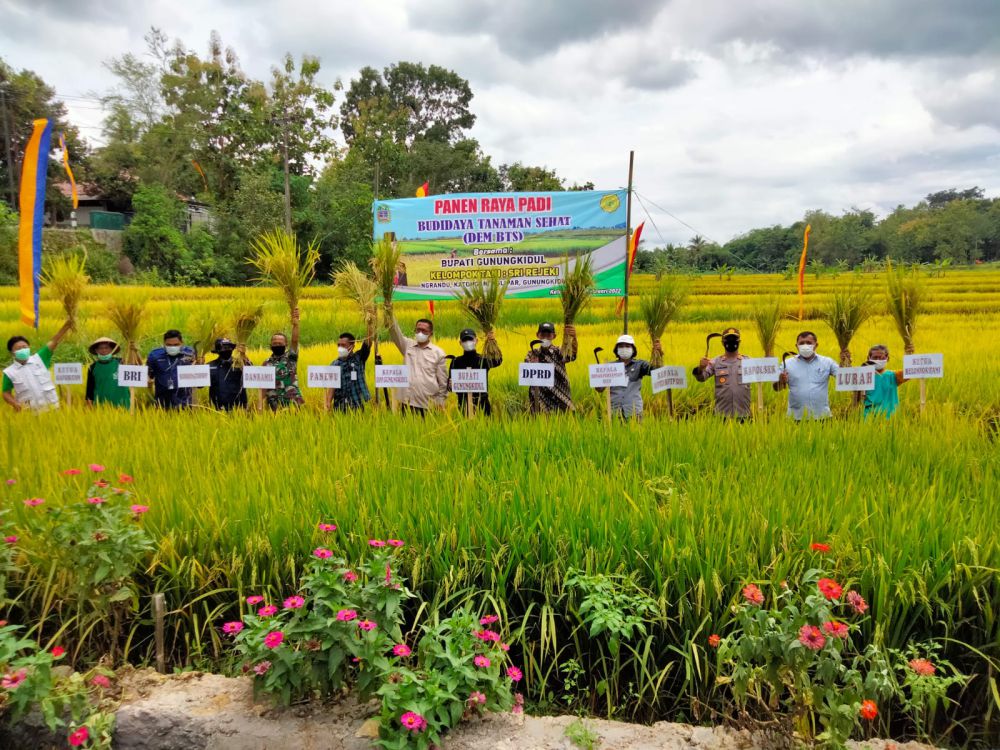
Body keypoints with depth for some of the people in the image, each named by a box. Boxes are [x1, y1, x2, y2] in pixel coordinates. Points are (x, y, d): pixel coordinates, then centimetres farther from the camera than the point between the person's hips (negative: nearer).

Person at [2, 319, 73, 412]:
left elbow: (54, 342, -4)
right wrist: (14, 404, -12)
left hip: (51, 407, 1)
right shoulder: (9, 372, 3)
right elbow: (6, 393, 9)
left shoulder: (39, 358, 3)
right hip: (30, 412, -1)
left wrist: (67, 324, -15)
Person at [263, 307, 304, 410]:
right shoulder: (267, 363, 11)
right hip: (274, 405, 3)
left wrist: (295, 324, -29)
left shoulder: (290, 357, 3)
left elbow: (295, 340, -14)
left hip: (292, 403, -2)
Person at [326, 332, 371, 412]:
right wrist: (328, 402, -16)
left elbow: (368, 343, -9)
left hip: (358, 406, -1)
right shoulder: (334, 365, 6)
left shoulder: (359, 358, 4)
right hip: (340, 407, 1)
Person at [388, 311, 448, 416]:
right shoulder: (408, 346, 10)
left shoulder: (438, 352, 4)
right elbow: (395, 331, -6)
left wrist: (440, 401, 3)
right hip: (408, 402, 2)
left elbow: (443, 380, 6)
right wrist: (390, 313, -20)